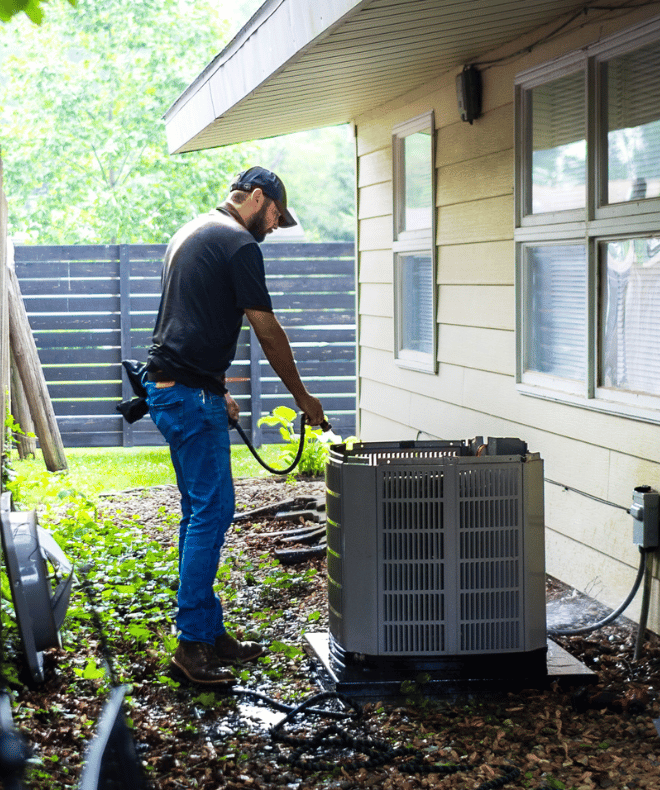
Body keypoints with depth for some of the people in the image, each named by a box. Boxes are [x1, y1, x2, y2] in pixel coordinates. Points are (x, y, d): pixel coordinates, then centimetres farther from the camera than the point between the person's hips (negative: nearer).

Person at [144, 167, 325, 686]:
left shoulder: (190, 235, 19)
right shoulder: (238, 244, -11)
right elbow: (268, 332, -9)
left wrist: (217, 393, 24)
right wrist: (302, 397, 1)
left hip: (168, 387, 10)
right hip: (191, 394, -10)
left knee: (200, 511, 13)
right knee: (212, 510, -9)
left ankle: (208, 632, 17)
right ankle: (193, 642, -8)